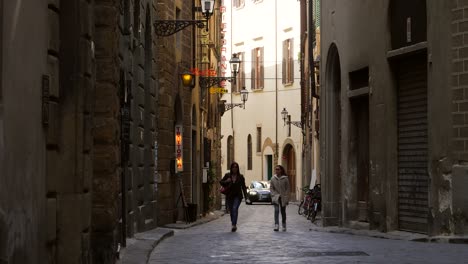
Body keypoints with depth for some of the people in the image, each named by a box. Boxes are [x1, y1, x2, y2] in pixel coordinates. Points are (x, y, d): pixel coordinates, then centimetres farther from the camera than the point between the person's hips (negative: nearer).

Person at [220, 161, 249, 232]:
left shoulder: (240, 176, 1)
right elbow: (221, 182, 9)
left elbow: (243, 187, 4)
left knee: (235, 208, -22)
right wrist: (226, 181, -13)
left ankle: (234, 225, -27)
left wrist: (246, 197, -2)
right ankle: (234, 225, 23)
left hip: (238, 196, -2)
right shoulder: (227, 175, 2)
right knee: (231, 210, 7)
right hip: (229, 196, 2)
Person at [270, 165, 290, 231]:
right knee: (276, 210, -16)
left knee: (283, 212, 10)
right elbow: (271, 188, 6)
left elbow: (287, 189, -1)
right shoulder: (273, 178, 1)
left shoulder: (285, 178, -3)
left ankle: (284, 226, 24)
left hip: (283, 198, 0)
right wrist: (275, 195, -7)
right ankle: (276, 225, -24)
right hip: (276, 197, 0)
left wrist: (286, 198, -7)